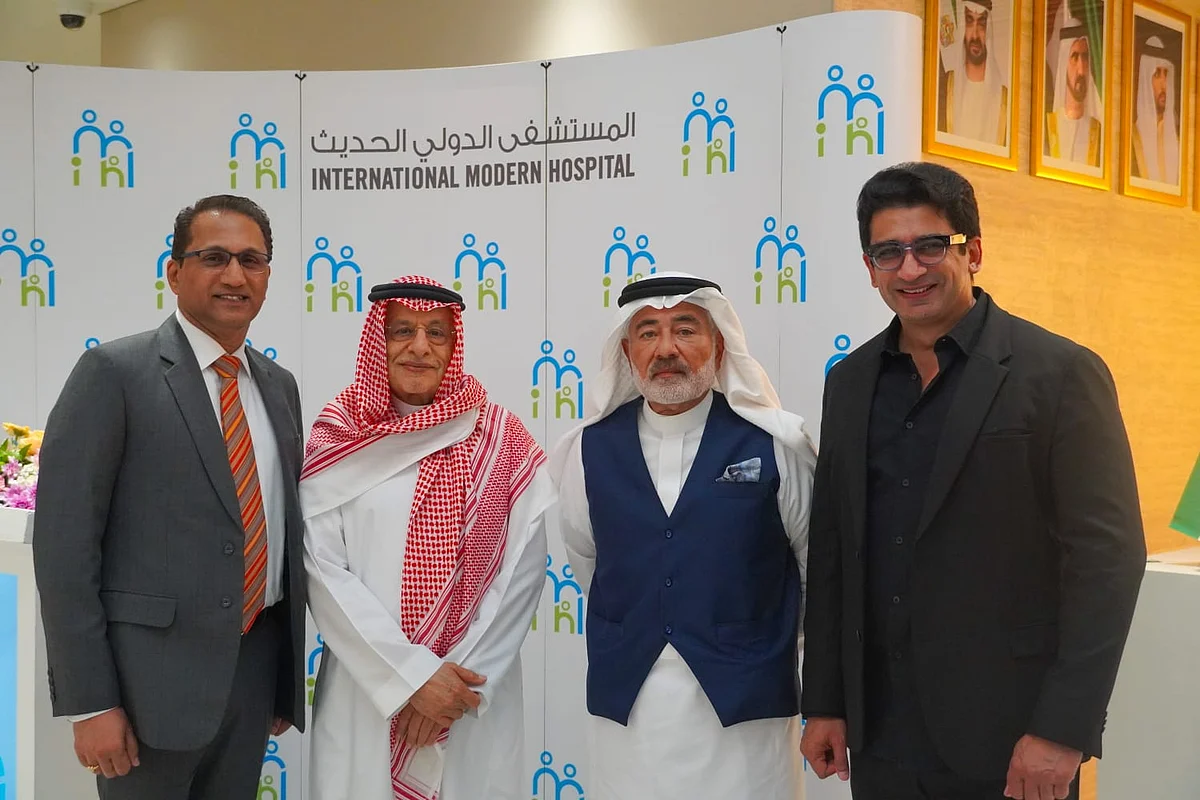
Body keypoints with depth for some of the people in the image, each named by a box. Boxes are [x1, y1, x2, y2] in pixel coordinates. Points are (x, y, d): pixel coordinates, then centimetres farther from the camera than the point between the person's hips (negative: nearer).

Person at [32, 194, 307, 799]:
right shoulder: (114, 372, -8)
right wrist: (89, 703, -15)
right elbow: (63, 541, -12)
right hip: (154, 675, -6)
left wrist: (287, 681, 14)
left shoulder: (279, 385, 11)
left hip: (256, 669, 6)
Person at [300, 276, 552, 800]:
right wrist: (413, 675, -13)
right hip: (365, 696, 0)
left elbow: (523, 569, -3)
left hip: (477, 700, 1)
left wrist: (464, 676, -11)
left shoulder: (500, 438, 0)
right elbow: (321, 571, -7)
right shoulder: (338, 440, -1)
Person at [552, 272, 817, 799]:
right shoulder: (590, 448, 2)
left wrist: (810, 679, 15)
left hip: (745, 705, -2)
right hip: (627, 704, 2)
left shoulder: (776, 444, -4)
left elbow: (818, 567, 8)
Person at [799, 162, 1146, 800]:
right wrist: (824, 702, 8)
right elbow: (831, 552, 10)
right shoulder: (850, 383, 7)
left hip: (1006, 735, -4)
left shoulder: (1060, 374, -8)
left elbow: (1107, 556, -11)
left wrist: (1063, 730, -15)